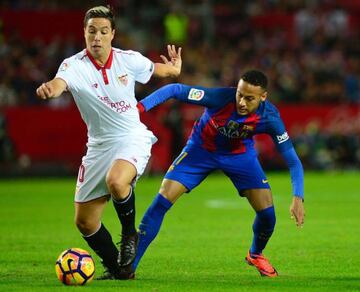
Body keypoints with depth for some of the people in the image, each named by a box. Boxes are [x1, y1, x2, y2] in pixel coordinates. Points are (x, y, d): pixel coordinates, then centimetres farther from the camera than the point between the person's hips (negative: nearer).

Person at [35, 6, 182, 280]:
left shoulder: (129, 60, -8)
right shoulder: (74, 65, -14)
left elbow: (157, 69, 18)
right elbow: (59, 83, -41)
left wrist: (173, 68, 4)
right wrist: (49, 88, -59)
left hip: (133, 139, -2)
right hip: (99, 145, 3)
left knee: (116, 181, -35)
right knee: (84, 222, 3)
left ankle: (130, 234, -6)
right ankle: (115, 266, 27)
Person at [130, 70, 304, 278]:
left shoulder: (269, 118, -28)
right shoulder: (220, 98, -34)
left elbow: (293, 160, -23)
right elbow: (175, 90, -29)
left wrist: (298, 198, -35)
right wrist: (141, 106, -41)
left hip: (240, 154, 1)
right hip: (202, 149, -1)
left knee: (267, 212, -10)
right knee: (163, 200, -13)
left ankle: (256, 255, 25)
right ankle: (129, 265, -5)